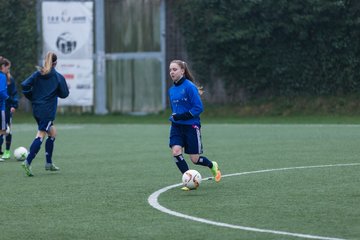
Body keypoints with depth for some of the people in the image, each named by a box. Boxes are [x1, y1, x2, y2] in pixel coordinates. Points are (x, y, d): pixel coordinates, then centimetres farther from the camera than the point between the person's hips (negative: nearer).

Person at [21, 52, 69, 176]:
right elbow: (64, 94, -1)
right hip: (48, 111, -6)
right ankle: (27, 162, -24)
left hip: (36, 109, 6)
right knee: (41, 135, -9)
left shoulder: (38, 74, 4)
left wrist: (32, 98, 8)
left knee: (52, 132, 20)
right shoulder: (58, 77, -5)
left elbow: (25, 85, -5)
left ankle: (49, 163, 20)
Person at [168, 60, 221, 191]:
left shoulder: (189, 87, -14)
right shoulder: (172, 90, 7)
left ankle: (212, 166, 34)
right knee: (176, 151, -16)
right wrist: (173, 117, 4)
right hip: (177, 126, 6)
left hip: (191, 126, -6)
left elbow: (198, 108, -17)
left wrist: (181, 116, -22)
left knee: (195, 159, 0)